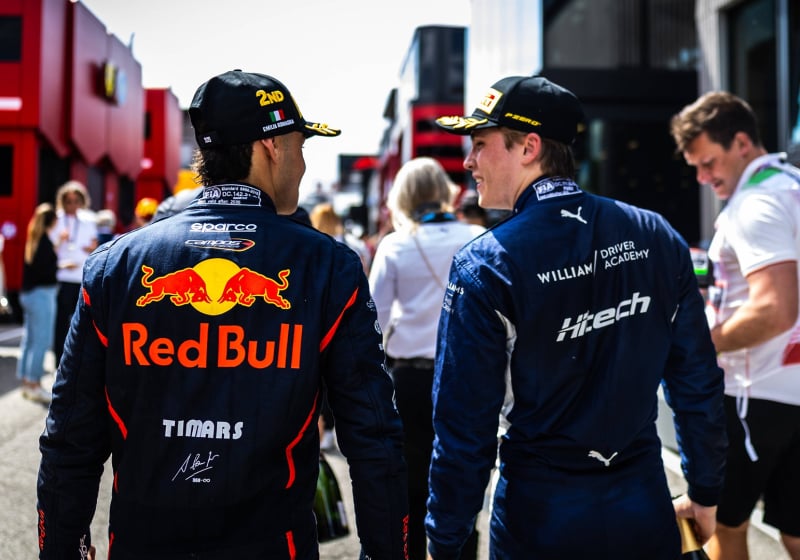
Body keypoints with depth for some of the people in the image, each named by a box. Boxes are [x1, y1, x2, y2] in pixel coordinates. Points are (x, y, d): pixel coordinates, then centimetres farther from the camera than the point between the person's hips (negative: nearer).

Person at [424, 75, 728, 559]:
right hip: (645, 512, 3)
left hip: (540, 519, -3)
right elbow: (698, 380, 1)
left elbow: (465, 425, -15)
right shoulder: (657, 237, -5)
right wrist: (705, 495, 14)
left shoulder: (484, 266, -17)